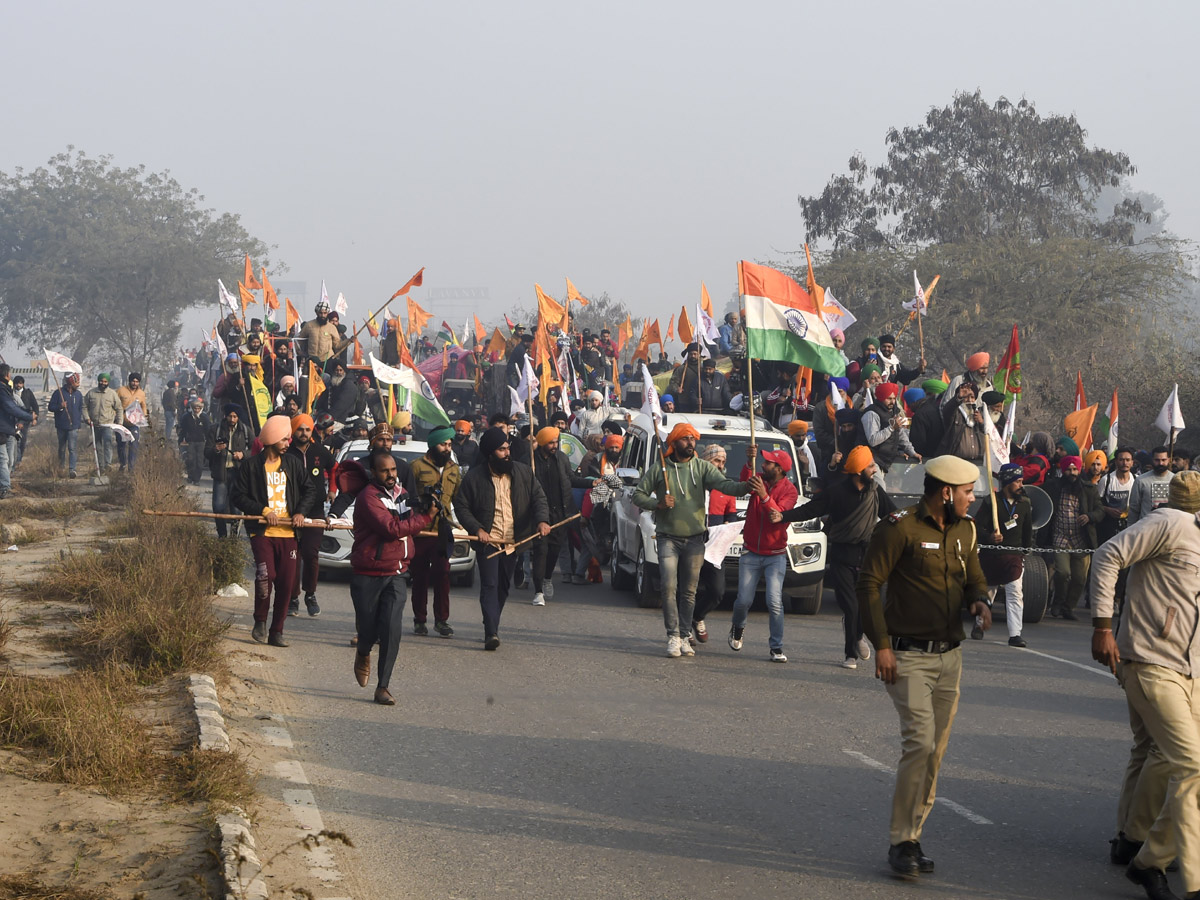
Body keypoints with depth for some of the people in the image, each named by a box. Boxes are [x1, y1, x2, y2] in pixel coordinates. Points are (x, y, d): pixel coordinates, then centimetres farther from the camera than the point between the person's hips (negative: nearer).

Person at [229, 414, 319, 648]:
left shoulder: (293, 464, 11)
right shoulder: (250, 465, 0)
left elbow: (310, 489, 17)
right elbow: (236, 496, -2)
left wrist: (300, 511, 0)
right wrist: (263, 511, -11)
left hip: (288, 532, 4)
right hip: (262, 532, -4)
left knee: (286, 583, 0)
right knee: (266, 575, -19)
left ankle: (276, 632, 11)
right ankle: (260, 622, 5)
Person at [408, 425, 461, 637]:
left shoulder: (454, 470, 14)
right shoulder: (417, 466, 0)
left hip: (442, 532, 3)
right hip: (419, 530, -3)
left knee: (442, 575, -3)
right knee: (420, 577, 4)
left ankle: (441, 619, 4)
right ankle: (419, 620, 13)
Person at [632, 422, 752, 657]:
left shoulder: (702, 467, 3)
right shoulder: (659, 468, 2)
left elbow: (723, 484, -12)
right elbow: (638, 495, 6)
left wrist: (745, 487, -32)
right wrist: (657, 504, -13)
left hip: (694, 539, 2)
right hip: (668, 538, -1)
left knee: (689, 590, 5)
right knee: (669, 587, -13)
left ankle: (684, 636, 12)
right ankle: (673, 636, -10)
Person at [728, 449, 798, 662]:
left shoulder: (789, 490, -8)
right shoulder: (758, 480, 2)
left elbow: (779, 515, -22)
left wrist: (765, 496, -36)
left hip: (775, 555, -3)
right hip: (750, 553, 3)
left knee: (774, 602, -15)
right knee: (743, 600, 1)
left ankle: (776, 647, -4)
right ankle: (738, 627, 33)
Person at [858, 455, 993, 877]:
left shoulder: (965, 530, 10)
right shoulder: (900, 527, -12)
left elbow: (974, 577, 22)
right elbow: (869, 583, -10)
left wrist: (979, 600, -2)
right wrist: (881, 644, -14)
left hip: (949, 655, 7)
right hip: (908, 656, -7)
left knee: (935, 751, 7)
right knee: (920, 743, -16)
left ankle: (912, 838, 17)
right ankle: (900, 842, -6)